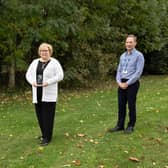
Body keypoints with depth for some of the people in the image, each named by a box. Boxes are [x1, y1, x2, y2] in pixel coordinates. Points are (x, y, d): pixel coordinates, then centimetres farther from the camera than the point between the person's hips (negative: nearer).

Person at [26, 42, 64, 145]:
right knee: (40, 114, 9)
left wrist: (47, 82, -21)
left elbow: (60, 76, -11)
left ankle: (47, 138, 3)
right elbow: (28, 75, 8)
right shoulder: (35, 62, 9)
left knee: (48, 115, -4)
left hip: (49, 93, -5)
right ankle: (45, 133, 26)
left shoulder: (54, 62, -5)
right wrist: (32, 82, -12)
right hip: (37, 93, 5)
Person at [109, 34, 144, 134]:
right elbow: (119, 70, 13)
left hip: (132, 84, -6)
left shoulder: (139, 55, -8)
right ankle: (120, 125, 18)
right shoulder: (123, 56, 13)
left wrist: (127, 83, -16)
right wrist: (119, 82, -4)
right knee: (121, 105, 8)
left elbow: (138, 72, -14)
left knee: (131, 105, 3)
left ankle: (131, 126, 15)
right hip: (122, 83, 6)